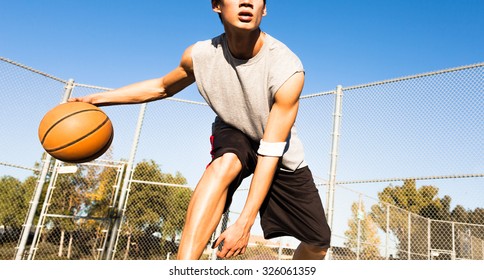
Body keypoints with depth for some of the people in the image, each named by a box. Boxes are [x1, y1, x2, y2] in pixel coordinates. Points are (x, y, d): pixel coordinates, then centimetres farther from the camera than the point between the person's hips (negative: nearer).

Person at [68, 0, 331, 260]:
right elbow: (162, 87, -1)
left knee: (318, 242, 1)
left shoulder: (288, 70, -33)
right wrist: (97, 98, -8)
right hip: (233, 134, 1)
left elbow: (269, 155, -32)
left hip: (282, 156, 0)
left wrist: (244, 223, -35)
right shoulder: (200, 55, -22)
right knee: (225, 162, -38)